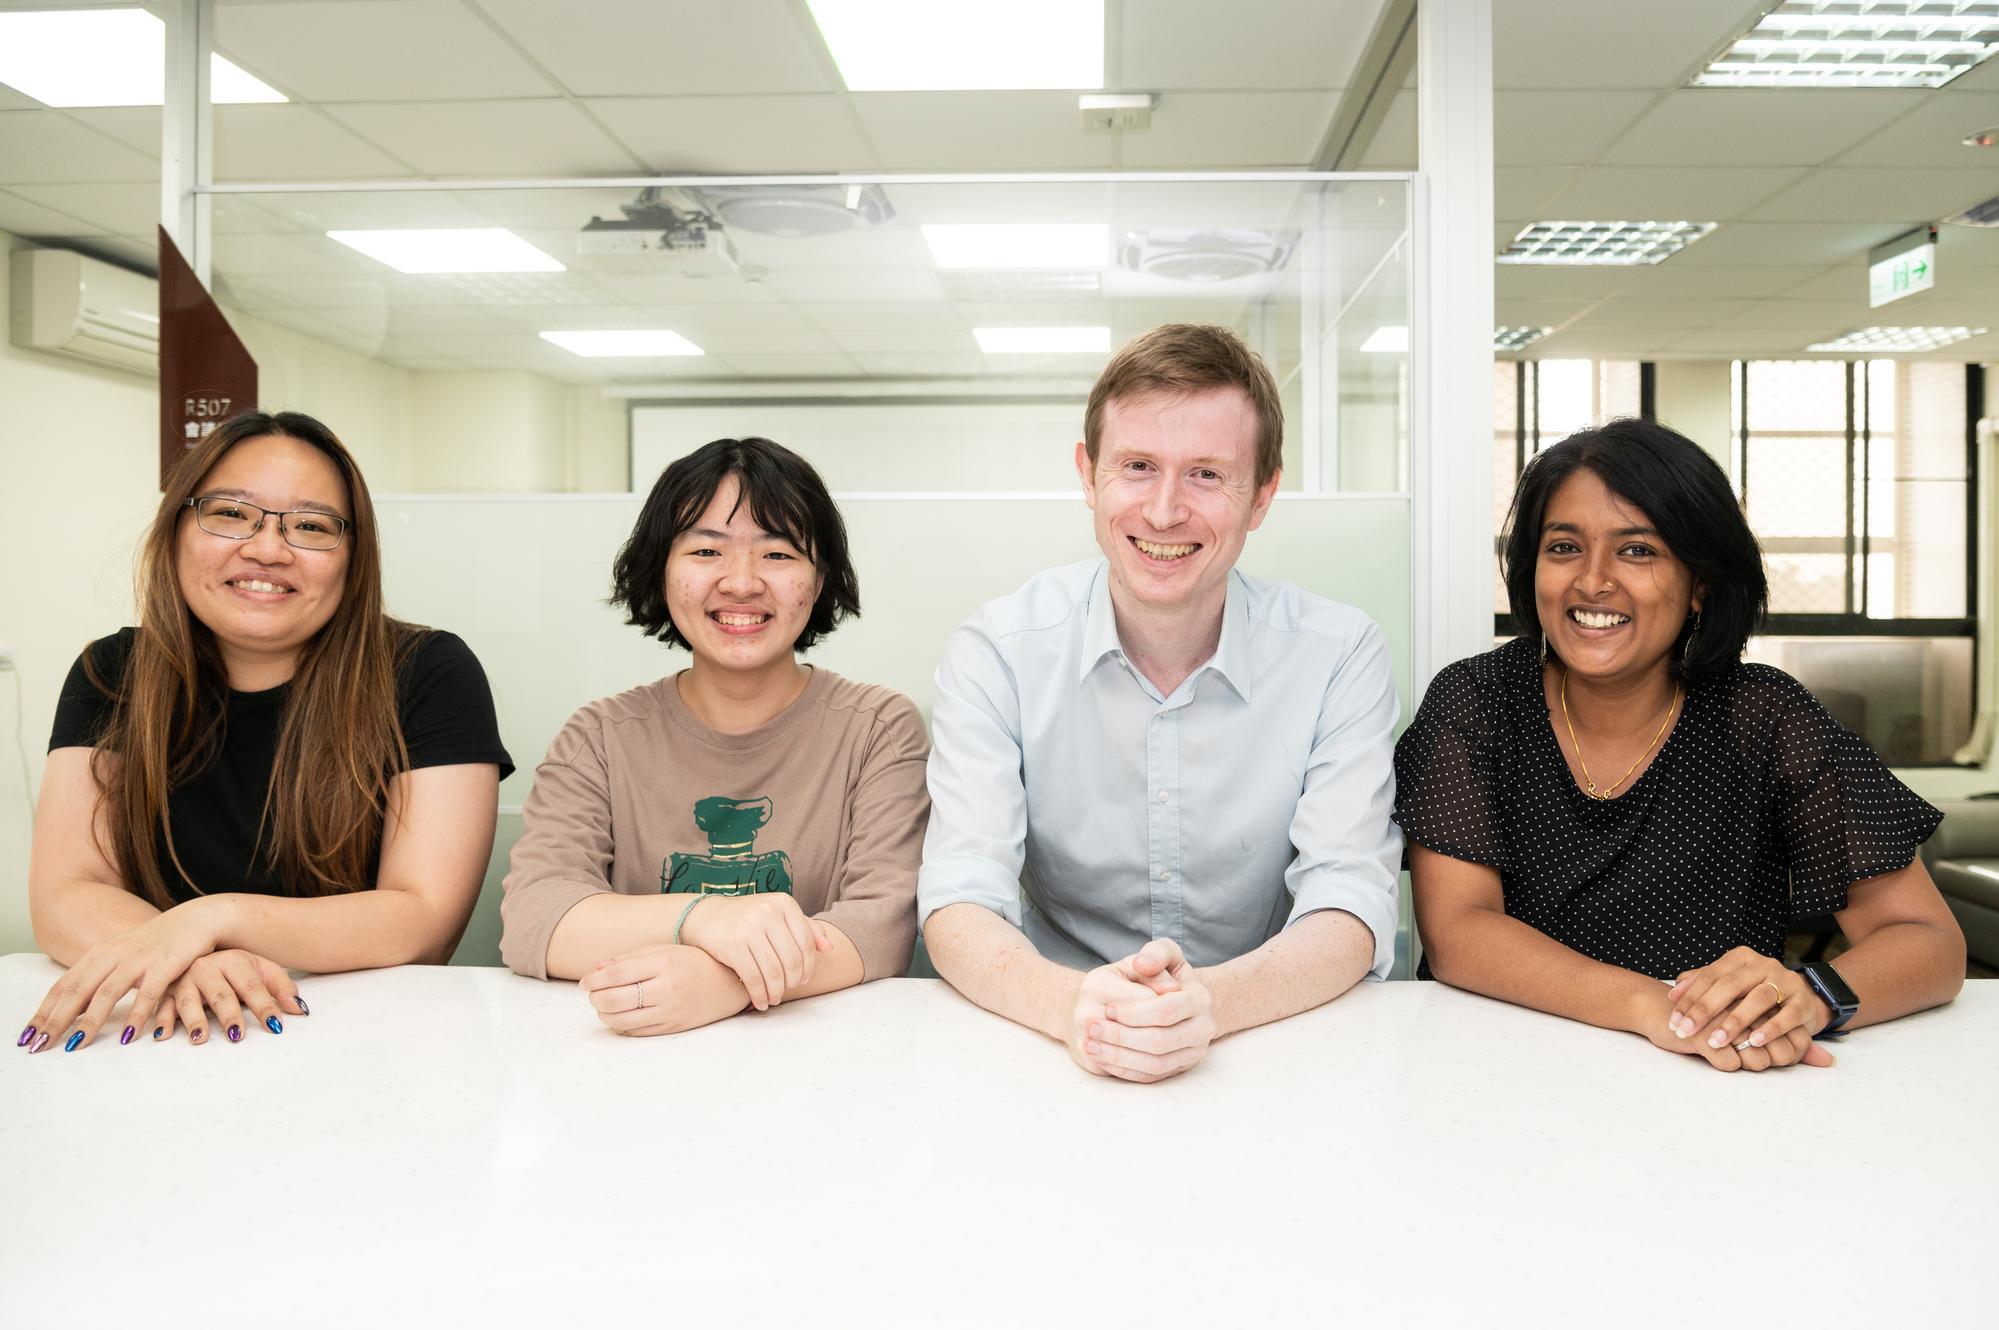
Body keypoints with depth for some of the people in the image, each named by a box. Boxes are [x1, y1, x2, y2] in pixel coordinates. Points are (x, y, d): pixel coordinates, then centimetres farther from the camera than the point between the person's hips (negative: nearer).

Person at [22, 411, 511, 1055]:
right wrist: (187, 965, -25)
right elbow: (65, 894, -5)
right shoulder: (113, 676, 4)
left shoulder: (430, 675, -7)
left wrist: (216, 917, -24)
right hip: (164, 1046, 3)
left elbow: (426, 921, -12)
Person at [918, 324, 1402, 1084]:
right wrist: (1072, 1005, -34)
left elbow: (1348, 909, -12)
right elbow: (959, 906, -13)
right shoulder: (996, 654, -6)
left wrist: (1212, 1001, -33)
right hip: (1059, 1062, 0)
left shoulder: (1341, 657, -6)